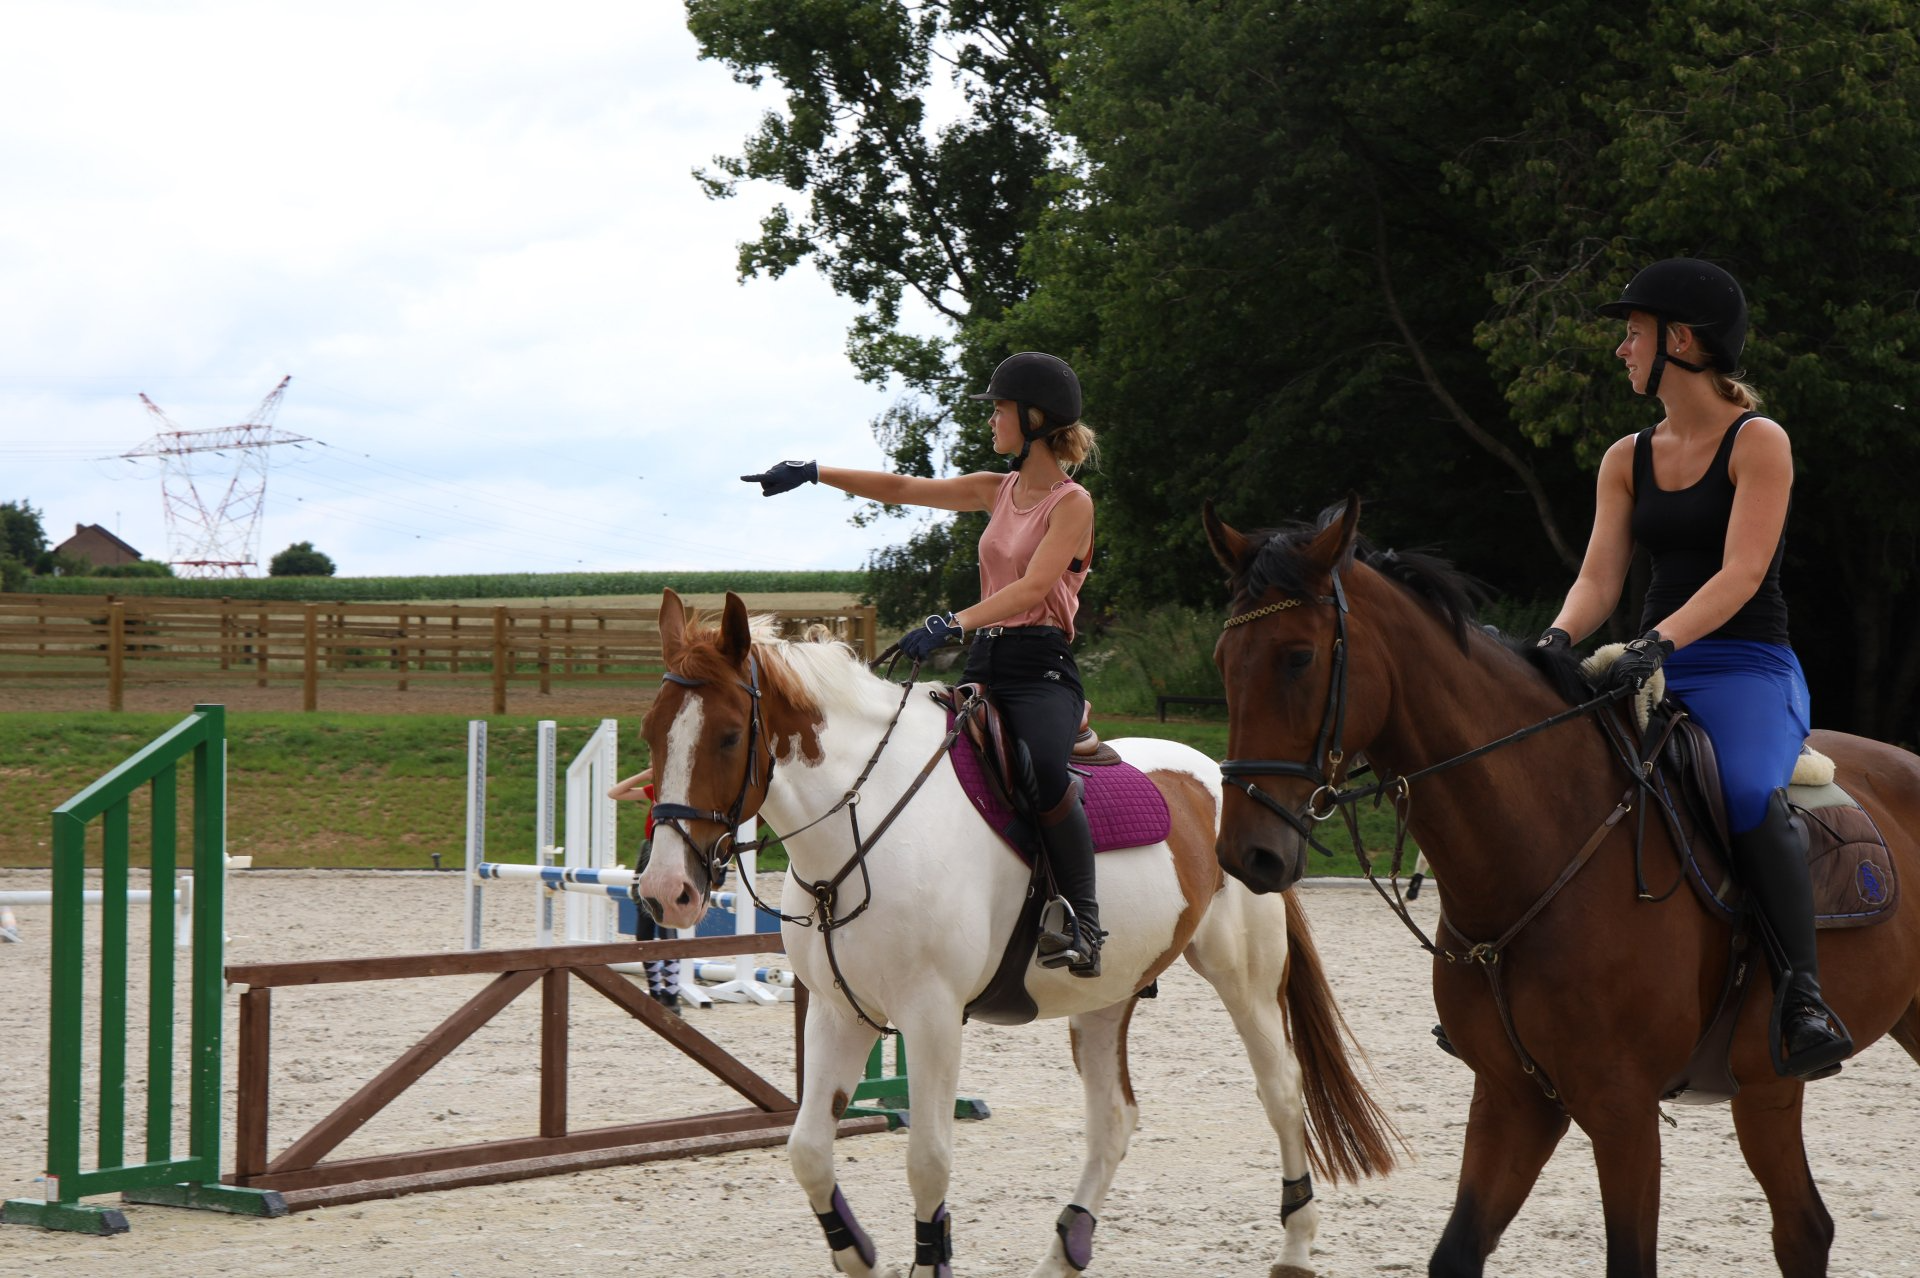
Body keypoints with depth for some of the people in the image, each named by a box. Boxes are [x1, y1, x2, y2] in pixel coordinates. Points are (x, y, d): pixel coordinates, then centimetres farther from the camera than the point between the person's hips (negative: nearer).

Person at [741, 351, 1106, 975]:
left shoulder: (1072, 502, -5)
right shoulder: (998, 490, 17)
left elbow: (1033, 587, -18)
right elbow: (903, 489, 23)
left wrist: (952, 623, -30)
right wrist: (815, 472, 18)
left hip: (1042, 668, -8)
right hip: (985, 665, 8)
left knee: (1042, 769, -37)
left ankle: (1084, 923, -27)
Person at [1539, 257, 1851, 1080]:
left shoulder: (1759, 442, -5)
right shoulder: (1627, 459, 14)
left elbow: (1740, 574, -16)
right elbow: (1599, 577, 5)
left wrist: (1661, 641, -31)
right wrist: (1560, 639, -16)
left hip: (1750, 669, -6)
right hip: (1654, 672, 6)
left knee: (1750, 795, -36)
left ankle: (1805, 997, -30)